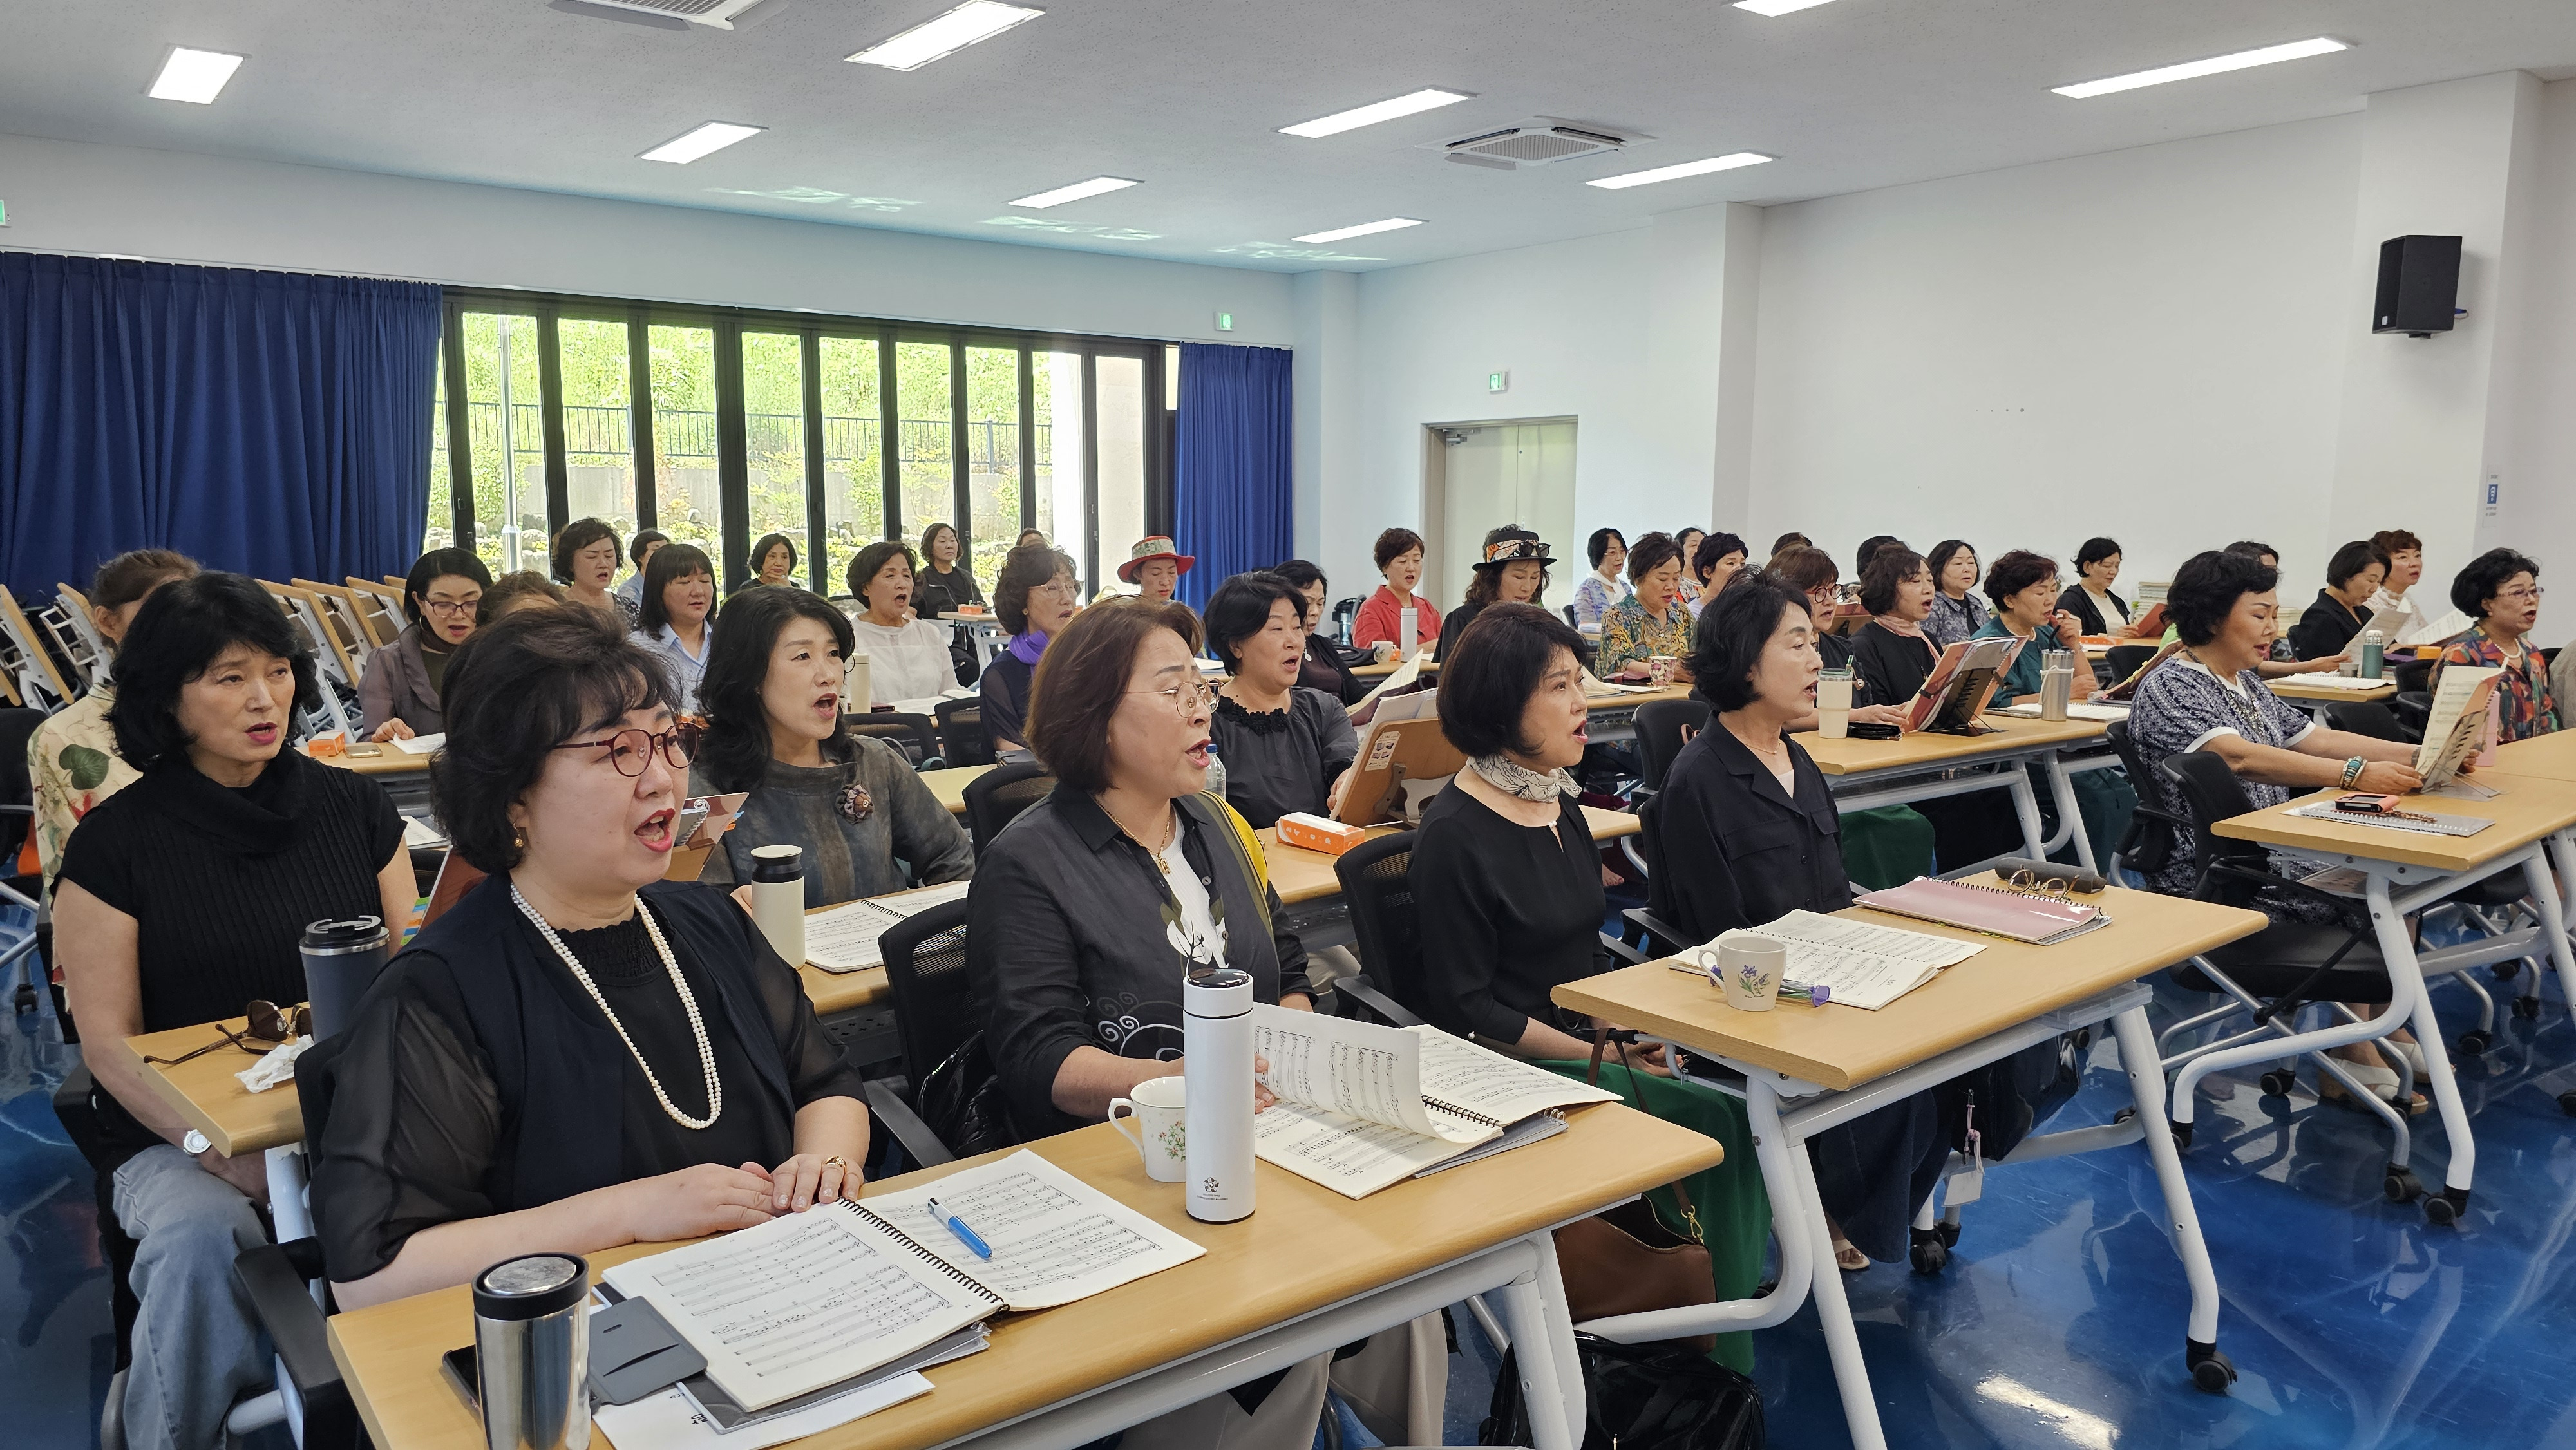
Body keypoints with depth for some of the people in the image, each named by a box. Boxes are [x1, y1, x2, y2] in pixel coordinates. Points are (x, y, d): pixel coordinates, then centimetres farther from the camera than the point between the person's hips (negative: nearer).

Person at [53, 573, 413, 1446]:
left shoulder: (352, 807, 6)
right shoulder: (115, 843, -2)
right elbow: (107, 1044, -3)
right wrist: (230, 1153, -18)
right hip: (177, 1136, -1)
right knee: (203, 1240, -33)